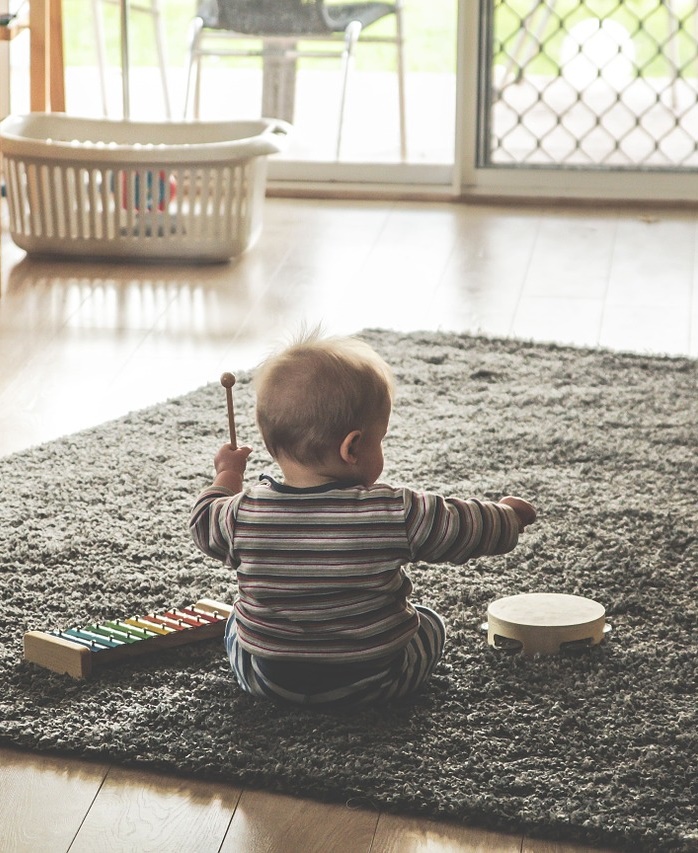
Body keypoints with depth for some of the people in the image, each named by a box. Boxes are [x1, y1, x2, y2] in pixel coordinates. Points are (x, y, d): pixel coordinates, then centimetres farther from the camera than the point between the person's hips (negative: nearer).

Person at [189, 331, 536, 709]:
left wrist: (227, 475, 25)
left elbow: (206, 524, 6)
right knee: (430, 623, 27)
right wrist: (509, 514, 13)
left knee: (237, 622, 32)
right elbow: (470, 530, -9)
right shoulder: (397, 513, -22)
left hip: (266, 679, 2)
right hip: (371, 683, -1)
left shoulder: (244, 513, -16)